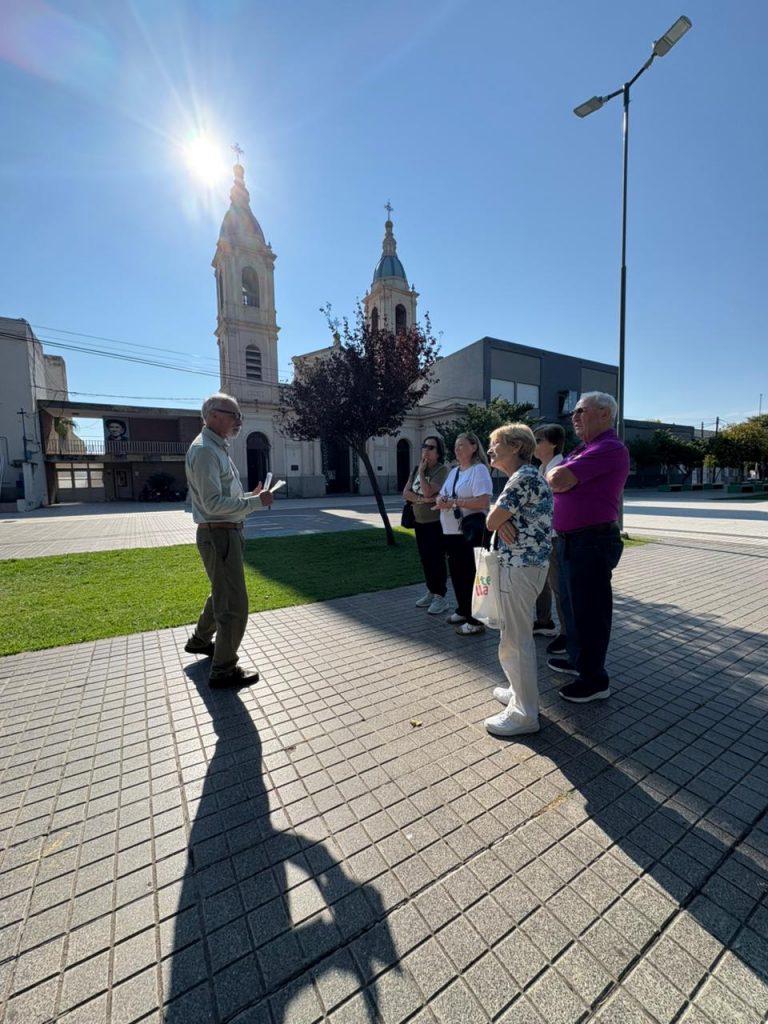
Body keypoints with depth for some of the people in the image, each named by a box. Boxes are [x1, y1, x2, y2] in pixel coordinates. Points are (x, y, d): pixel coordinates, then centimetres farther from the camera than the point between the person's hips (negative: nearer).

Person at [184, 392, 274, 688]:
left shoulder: (218, 448, 15)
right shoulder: (204, 450, -17)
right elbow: (213, 503, -25)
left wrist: (251, 496, 6)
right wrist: (255, 502, -21)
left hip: (227, 532, 11)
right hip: (218, 535, -11)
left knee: (222, 593, 27)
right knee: (234, 605, -3)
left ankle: (200, 640, 48)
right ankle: (223, 671, 12)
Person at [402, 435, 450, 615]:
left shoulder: (442, 469, -12)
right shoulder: (417, 469, 10)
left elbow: (427, 492, -24)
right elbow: (405, 493, 1)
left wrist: (421, 471, -13)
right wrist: (421, 499, -16)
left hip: (435, 523, -7)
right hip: (419, 522, 7)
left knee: (437, 559, -2)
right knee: (425, 559, 14)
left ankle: (441, 597, 9)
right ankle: (431, 592, 27)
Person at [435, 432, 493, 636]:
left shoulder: (479, 470, -10)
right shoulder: (453, 471, 15)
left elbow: (483, 501, -22)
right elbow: (441, 496, 17)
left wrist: (453, 502, -20)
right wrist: (441, 500, -8)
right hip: (450, 532, 8)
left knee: (469, 576, -1)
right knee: (456, 573, 17)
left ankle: (475, 621, 10)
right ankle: (462, 611, 33)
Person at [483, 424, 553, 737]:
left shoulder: (524, 476, -17)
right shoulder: (523, 476, 15)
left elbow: (491, 521, -17)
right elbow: (498, 518, 14)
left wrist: (499, 519, 4)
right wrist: (503, 520, -8)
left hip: (520, 567, -10)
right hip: (523, 563, 10)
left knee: (515, 640, 0)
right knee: (517, 635, 20)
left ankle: (524, 714, 13)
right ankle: (519, 692, 36)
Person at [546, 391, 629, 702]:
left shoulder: (609, 448, -16)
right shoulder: (585, 449, 18)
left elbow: (557, 481, -23)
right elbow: (556, 480, 14)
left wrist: (553, 473, -1)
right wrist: (558, 476, -8)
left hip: (591, 542, -10)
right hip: (572, 540, 10)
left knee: (589, 609, 1)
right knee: (572, 603, 21)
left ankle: (595, 679, 17)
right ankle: (577, 659, 39)